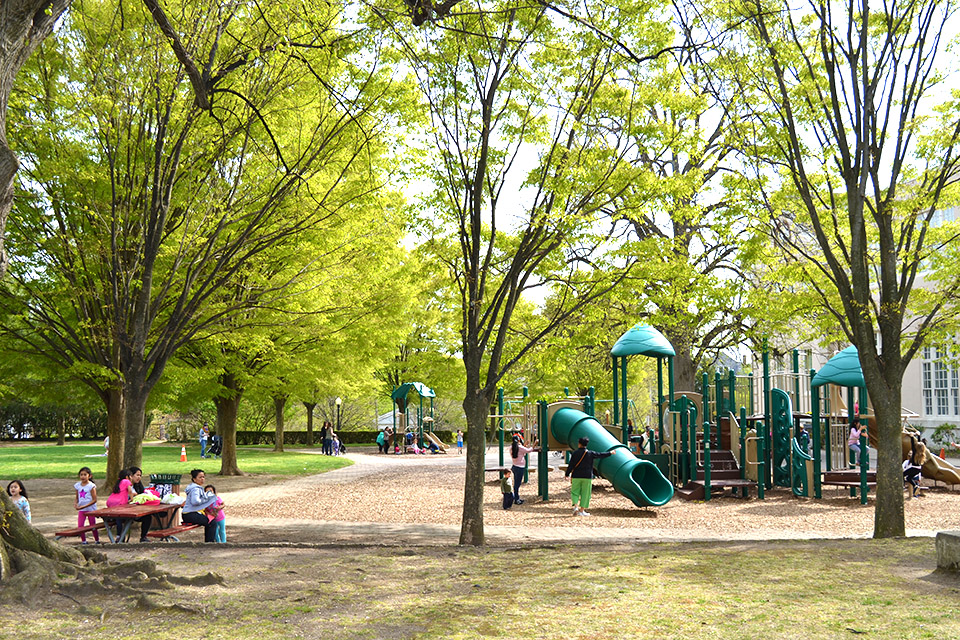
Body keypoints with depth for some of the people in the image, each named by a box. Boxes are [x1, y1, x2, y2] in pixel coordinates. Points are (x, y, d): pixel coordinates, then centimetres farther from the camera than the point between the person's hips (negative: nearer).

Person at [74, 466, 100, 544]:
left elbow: (94, 500, -14)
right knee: (80, 526, -6)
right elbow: (77, 498, 15)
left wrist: (83, 506, -20)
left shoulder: (91, 486, -12)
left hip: (90, 509, -4)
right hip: (81, 509, 4)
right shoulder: (77, 485, 4)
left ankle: (97, 540, 19)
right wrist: (75, 503, -9)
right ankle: (83, 541, 9)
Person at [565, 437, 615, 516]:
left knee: (575, 492, 9)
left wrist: (567, 474, 7)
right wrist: (610, 453, 25)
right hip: (587, 477, 0)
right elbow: (600, 455, 10)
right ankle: (582, 510, 7)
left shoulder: (575, 453, -3)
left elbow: (571, 465, -3)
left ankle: (576, 506, -12)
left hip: (576, 476, 0)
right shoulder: (590, 453, -1)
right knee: (585, 493, 6)